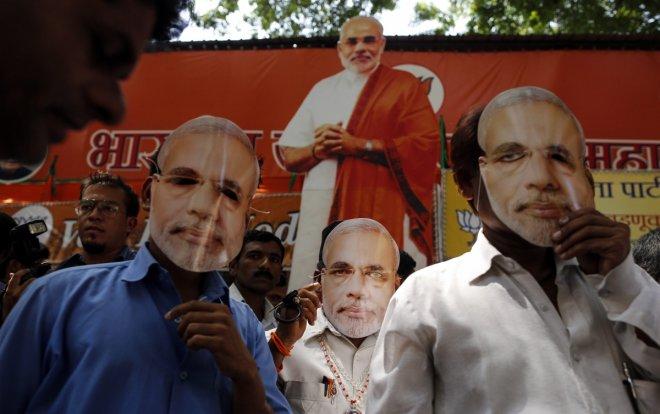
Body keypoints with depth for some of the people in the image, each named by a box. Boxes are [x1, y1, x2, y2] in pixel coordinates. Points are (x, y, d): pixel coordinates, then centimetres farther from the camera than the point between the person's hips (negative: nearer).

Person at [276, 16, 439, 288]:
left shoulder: (404, 85, 8)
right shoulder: (322, 90, 16)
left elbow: (427, 143, -6)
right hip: (323, 208, 3)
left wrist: (360, 145, -12)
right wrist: (316, 151, -8)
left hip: (382, 209, -3)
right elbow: (288, 156, 14)